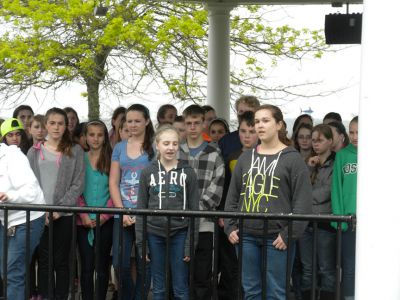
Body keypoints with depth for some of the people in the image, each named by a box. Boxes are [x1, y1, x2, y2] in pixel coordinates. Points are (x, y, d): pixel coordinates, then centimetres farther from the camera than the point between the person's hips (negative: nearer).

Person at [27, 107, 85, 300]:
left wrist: (60, 208, -11)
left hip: (64, 215, -2)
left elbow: (78, 183, -2)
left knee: (61, 261, 3)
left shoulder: (75, 151, 5)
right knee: (44, 260, 2)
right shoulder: (34, 152, 11)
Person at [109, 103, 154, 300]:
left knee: (143, 265, 2)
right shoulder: (119, 148, 12)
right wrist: (122, 212, -4)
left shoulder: (154, 147, 1)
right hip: (122, 215, 3)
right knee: (120, 263, -1)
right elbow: (113, 182, 8)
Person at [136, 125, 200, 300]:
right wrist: (140, 243, 0)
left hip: (179, 234, -1)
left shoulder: (188, 173, 1)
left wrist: (191, 244, -5)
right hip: (154, 234, 1)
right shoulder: (148, 173, 4)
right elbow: (141, 209, 5)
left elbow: (194, 211, 1)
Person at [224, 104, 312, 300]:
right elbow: (232, 197, 16)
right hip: (247, 236, 5)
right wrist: (230, 226, 5)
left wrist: (290, 233, -14)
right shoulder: (246, 158, 13)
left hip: (277, 237, -5)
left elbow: (302, 201, -7)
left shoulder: (292, 159, -2)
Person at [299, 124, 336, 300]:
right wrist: (309, 169, -2)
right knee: (307, 270, 9)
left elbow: (326, 192, -11)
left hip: (325, 222, -5)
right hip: (305, 221, 6)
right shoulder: (309, 163, 16)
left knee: (326, 270, 0)